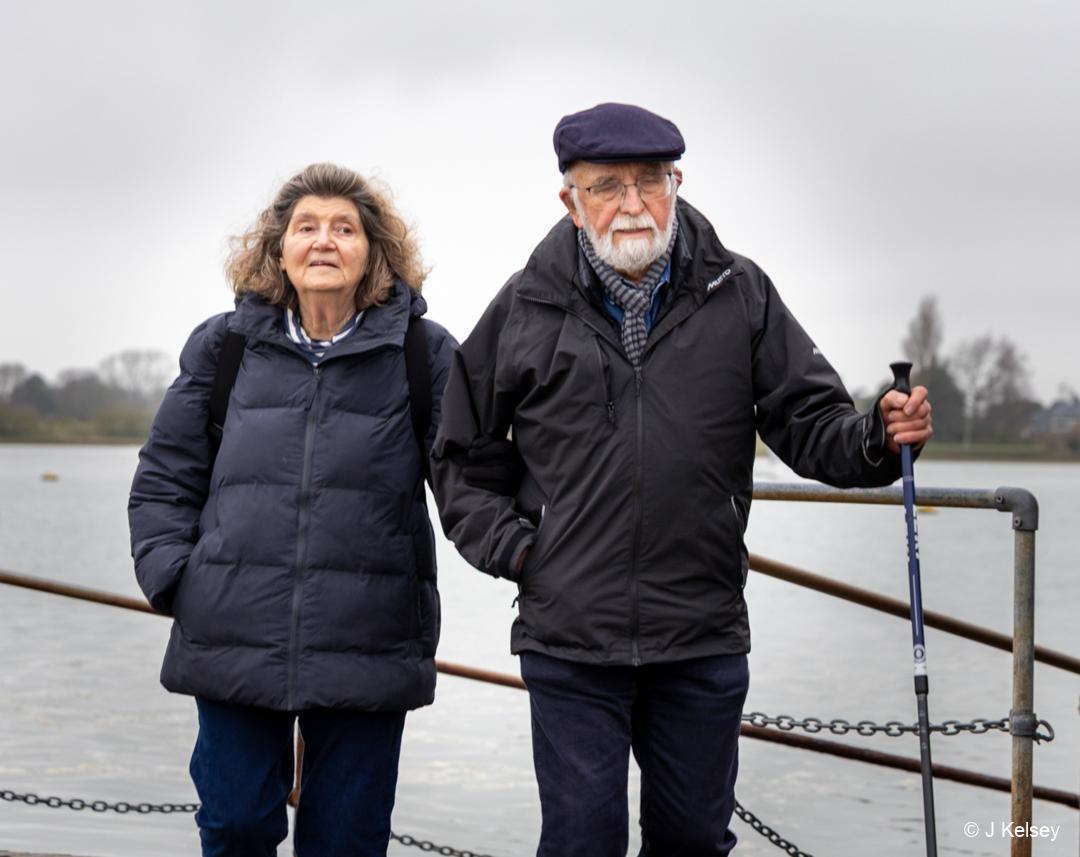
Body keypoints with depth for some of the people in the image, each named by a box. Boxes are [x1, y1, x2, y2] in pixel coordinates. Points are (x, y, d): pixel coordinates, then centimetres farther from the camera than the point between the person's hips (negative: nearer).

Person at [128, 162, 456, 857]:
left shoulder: (424, 354, 4)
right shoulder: (225, 345, 9)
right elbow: (163, 479, 14)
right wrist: (173, 578, 4)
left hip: (367, 650, -1)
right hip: (235, 641, 2)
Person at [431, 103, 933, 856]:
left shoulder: (738, 294, 3)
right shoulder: (526, 309, 1)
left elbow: (810, 421, 3)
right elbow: (464, 455, 11)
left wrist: (879, 438, -17)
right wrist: (512, 547, -1)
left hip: (704, 637, 2)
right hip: (568, 636, -1)